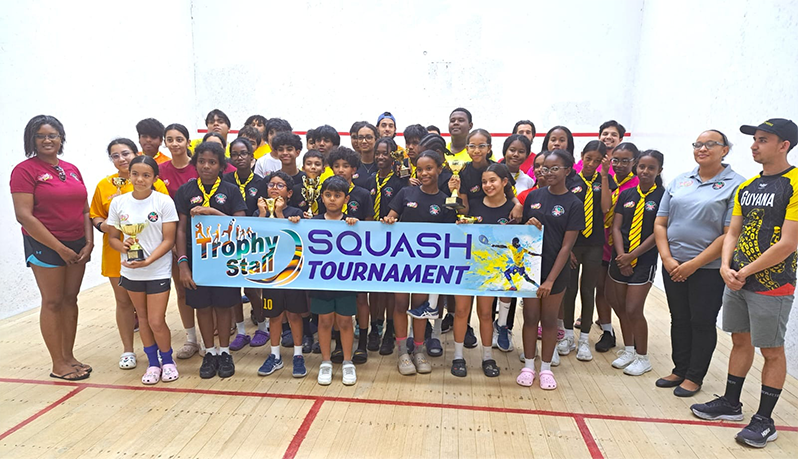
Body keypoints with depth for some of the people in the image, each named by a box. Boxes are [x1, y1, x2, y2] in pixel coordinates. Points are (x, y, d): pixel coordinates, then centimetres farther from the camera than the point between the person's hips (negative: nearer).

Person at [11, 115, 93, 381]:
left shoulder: (72, 170, 10)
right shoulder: (25, 170, -8)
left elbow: (84, 210, 12)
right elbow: (24, 216, -15)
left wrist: (89, 242, -2)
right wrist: (60, 248, -15)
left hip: (77, 246, 5)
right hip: (45, 247, -5)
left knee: (70, 299, 11)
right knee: (52, 302, 2)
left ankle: (69, 356, 23)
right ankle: (58, 365, 13)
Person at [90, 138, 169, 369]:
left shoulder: (155, 183, -3)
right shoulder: (104, 185, 6)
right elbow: (95, 216, 12)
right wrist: (103, 225, -9)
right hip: (117, 253, 2)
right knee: (123, 301, 11)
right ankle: (127, 350, 26)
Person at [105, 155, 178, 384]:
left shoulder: (164, 202, -10)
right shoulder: (118, 202, -1)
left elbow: (168, 240, -10)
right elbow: (112, 237, 7)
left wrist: (147, 261, -22)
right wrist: (123, 246, -15)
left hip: (158, 270, -3)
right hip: (130, 271, 4)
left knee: (156, 321, -3)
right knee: (143, 318, 14)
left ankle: (167, 361, 22)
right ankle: (153, 363, 30)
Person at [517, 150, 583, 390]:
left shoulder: (573, 204, -7)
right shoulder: (534, 196, 3)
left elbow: (566, 246, -10)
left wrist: (550, 279, -15)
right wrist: (529, 226, -13)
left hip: (555, 270, -2)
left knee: (549, 320, 10)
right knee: (530, 317, 10)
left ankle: (546, 368, 26)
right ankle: (528, 366, 25)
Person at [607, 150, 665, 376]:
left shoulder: (662, 196, -7)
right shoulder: (626, 195, 6)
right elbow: (616, 227, 2)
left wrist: (631, 256, -13)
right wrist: (621, 255, -10)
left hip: (644, 261, -5)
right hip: (620, 258, 5)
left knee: (633, 309, -5)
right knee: (620, 307, 12)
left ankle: (642, 357, 15)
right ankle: (628, 350, 31)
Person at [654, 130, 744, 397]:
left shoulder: (735, 185, -7)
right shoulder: (679, 182, 8)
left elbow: (730, 235, -13)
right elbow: (660, 224, 7)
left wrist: (693, 264, -15)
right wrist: (667, 259, -6)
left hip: (708, 269, -4)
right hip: (673, 266, 5)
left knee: (702, 323, 7)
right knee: (679, 320, 14)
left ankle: (695, 377, 23)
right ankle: (679, 370, 30)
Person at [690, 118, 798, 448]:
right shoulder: (746, 187, 9)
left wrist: (746, 271, -13)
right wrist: (726, 267, -5)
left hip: (771, 285, -7)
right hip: (737, 281, 7)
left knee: (771, 350, 6)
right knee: (740, 341, 17)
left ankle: (764, 420, 19)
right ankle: (731, 404, 30)